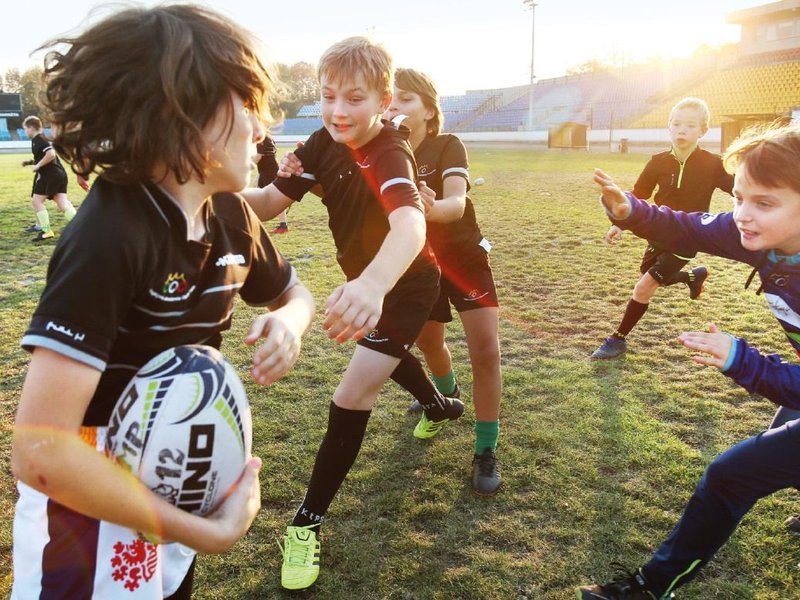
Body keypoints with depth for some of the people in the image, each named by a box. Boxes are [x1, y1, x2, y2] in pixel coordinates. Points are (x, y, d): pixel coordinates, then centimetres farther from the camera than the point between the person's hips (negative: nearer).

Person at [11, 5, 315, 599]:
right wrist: (207, 531, -27)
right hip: (92, 493, -7)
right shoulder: (108, 236, -29)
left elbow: (294, 293, 13)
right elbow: (40, 451, -33)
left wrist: (289, 322, -12)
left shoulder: (231, 216, -6)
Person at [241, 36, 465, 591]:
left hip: (406, 283, -8)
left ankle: (310, 522, 4)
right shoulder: (325, 144, -12)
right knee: (387, 351, 32)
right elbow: (269, 202, -17)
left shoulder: (389, 154, -34)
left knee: (351, 398, -13)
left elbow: (410, 223, -55)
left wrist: (372, 284, -75)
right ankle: (440, 406, 65)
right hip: (365, 280, 8)